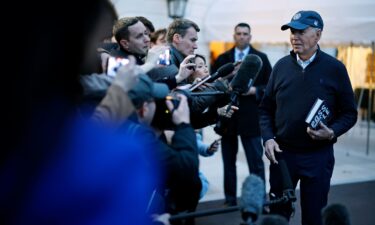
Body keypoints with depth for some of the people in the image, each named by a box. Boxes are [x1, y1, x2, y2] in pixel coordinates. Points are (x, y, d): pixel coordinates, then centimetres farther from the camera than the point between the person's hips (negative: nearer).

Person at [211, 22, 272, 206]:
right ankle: (230, 199, 21)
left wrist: (254, 90, -15)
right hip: (228, 116, 3)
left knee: (256, 162, -1)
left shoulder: (261, 58, 4)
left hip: (251, 117, -2)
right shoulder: (222, 59, 9)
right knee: (228, 161, 11)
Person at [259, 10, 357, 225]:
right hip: (281, 153, 2)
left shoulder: (335, 68, -5)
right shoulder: (282, 66, 3)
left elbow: (349, 113, -1)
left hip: (318, 155, -2)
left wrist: (332, 132, -19)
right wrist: (268, 138, -6)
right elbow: (266, 108, 8)